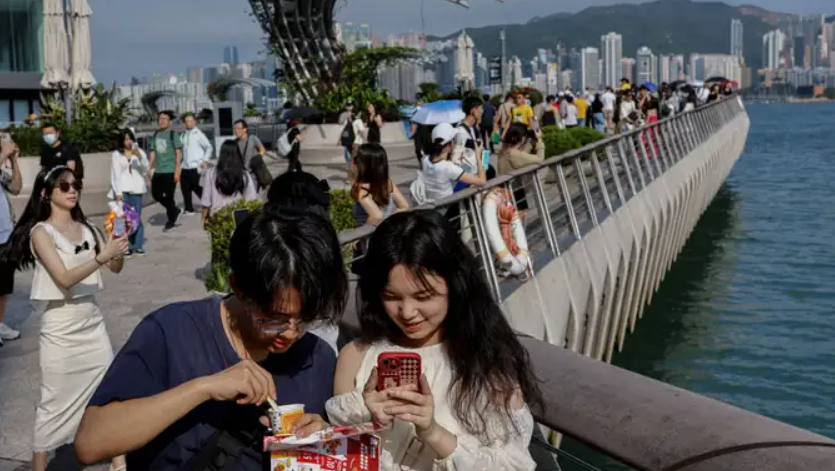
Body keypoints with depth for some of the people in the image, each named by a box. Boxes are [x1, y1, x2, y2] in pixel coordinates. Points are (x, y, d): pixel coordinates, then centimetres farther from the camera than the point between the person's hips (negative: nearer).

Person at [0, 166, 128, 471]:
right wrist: (102, 256, -32)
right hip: (61, 326, -5)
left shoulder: (85, 228, 5)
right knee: (55, 402, 1)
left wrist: (118, 252, -20)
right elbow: (65, 278, -22)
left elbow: (115, 268, 2)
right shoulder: (41, 232, -11)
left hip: (92, 320, 6)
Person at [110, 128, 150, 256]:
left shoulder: (139, 152, 11)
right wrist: (118, 192, -6)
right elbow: (115, 174, 1)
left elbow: (146, 168, 2)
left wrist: (139, 156, -14)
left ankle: (138, 246, 3)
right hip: (123, 190, -1)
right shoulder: (116, 154, 5)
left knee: (137, 218, -4)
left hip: (136, 189, 1)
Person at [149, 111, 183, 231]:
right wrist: (151, 169, 9)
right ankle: (175, 211, 26)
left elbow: (178, 153, -6)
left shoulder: (173, 134, -4)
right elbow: (153, 153, 15)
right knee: (156, 193, 6)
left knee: (169, 196, -2)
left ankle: (171, 221, 12)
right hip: (158, 171, 6)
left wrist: (177, 171, -12)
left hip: (170, 171, -6)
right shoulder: (155, 135, 12)